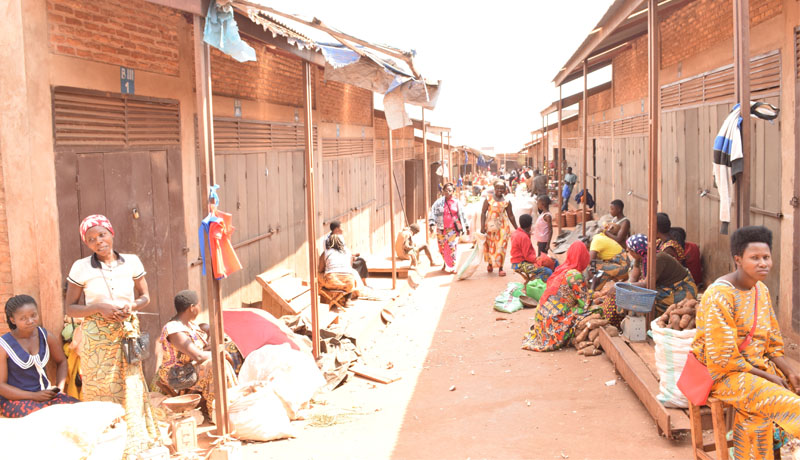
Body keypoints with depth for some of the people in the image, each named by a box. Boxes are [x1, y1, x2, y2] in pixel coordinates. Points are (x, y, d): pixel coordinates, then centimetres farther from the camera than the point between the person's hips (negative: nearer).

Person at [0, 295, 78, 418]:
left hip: (46, 393, 4)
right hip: (15, 400, -4)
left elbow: (61, 362, 20)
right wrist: (34, 396, -17)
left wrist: (60, 388, 4)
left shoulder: (46, 337, 4)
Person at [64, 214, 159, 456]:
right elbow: (70, 308, -2)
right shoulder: (81, 268, -5)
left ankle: (134, 444, 18)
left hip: (127, 336, 2)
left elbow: (145, 297, 11)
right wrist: (99, 307, -17)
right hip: (97, 339, -2)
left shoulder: (131, 262, 2)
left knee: (131, 389, 5)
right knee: (101, 390, 2)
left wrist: (132, 306, -10)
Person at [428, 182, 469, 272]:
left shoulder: (456, 202, 5)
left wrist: (466, 227, 13)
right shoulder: (438, 202, 0)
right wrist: (432, 224, -20)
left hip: (453, 229, 0)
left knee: (452, 247, -9)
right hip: (441, 229, 1)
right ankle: (445, 264, 32)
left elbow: (462, 215, 12)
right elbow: (432, 213, -6)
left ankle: (452, 266, 0)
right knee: (442, 248, 8)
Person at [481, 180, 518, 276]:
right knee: (490, 246, 10)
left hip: (502, 226, 1)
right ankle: (490, 263, 34)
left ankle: (500, 268, 6)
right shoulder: (489, 199, -3)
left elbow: (511, 216, 8)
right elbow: (483, 213, -5)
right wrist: (482, 226, -14)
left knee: (501, 247, -1)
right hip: (490, 226, -1)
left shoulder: (506, 201, 2)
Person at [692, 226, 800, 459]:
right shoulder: (719, 297, -19)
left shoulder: (762, 290, 7)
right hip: (723, 374, -8)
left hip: (758, 367, 8)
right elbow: (723, 358, -19)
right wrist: (767, 377, -14)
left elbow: (773, 342, 14)